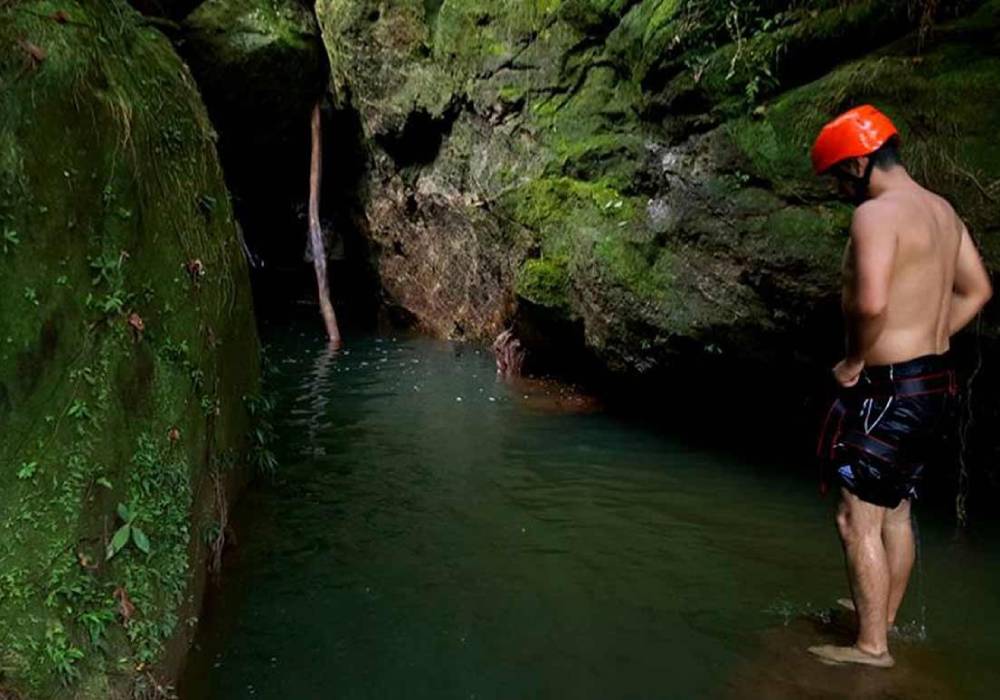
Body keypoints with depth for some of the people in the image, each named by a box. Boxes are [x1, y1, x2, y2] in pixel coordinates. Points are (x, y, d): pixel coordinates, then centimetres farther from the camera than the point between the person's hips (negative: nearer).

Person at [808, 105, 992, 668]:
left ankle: (872, 647, 8)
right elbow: (977, 290, 20)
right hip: (937, 379, 10)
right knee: (896, 512, 20)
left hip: (891, 389, -10)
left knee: (859, 518, -1)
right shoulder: (940, 209, 12)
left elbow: (871, 303, -31)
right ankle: (885, 619, 34)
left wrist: (855, 360, -15)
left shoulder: (877, 213, -17)